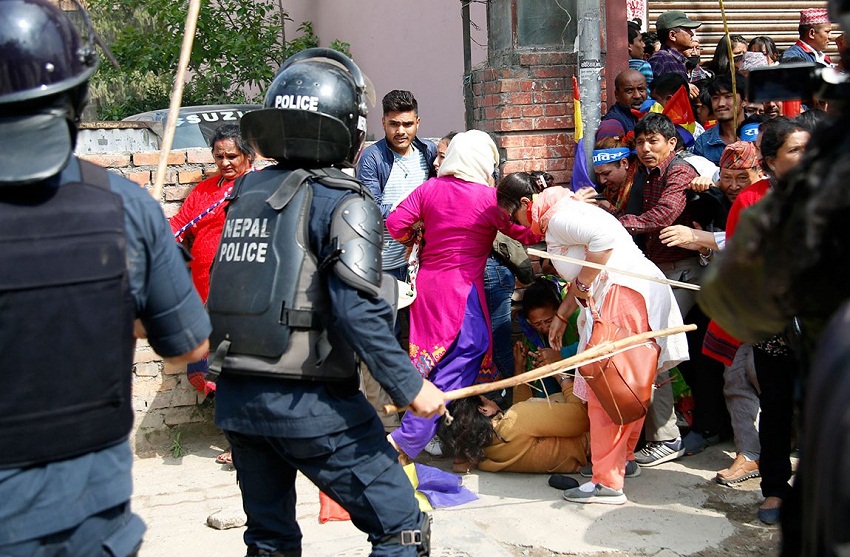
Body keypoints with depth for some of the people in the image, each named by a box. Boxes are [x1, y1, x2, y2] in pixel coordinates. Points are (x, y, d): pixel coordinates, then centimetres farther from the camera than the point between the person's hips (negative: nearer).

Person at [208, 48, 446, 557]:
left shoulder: (246, 193, 9)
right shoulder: (342, 202, -11)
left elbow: (232, 290, 13)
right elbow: (357, 310, -19)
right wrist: (410, 385, -14)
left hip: (236, 395, 7)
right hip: (307, 401, -7)